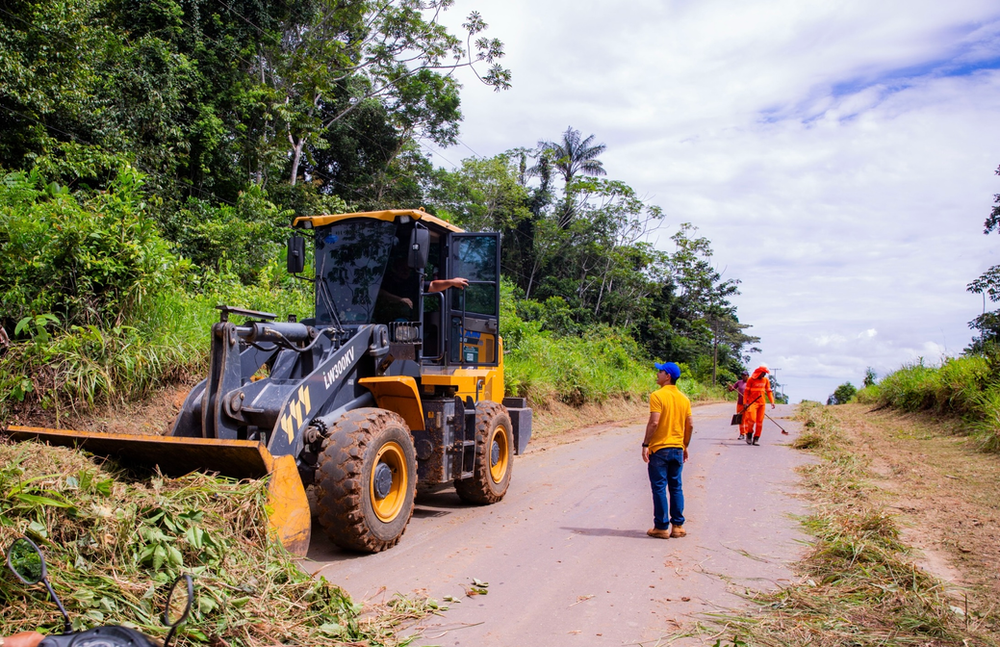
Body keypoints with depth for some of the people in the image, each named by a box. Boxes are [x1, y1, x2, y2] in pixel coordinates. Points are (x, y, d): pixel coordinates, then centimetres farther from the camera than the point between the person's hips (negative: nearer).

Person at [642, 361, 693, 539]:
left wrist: (645, 444, -14)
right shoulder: (684, 398, 7)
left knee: (659, 488, 1)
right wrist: (685, 446, 19)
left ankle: (661, 527, 6)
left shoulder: (658, 396, -12)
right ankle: (678, 526, 14)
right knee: (676, 487, 12)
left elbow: (654, 422, -19)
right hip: (678, 449, 6)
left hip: (659, 449, -6)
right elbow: (689, 426, 9)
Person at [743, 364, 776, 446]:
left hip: (762, 403, 4)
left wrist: (772, 402, 6)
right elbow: (746, 391, 0)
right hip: (752, 402, -4)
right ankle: (749, 433, 8)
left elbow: (768, 391, 15)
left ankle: (756, 439, 9)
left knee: (760, 421, 2)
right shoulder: (751, 379, -3)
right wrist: (745, 402, -4)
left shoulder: (766, 380, 9)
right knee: (752, 419, -16)